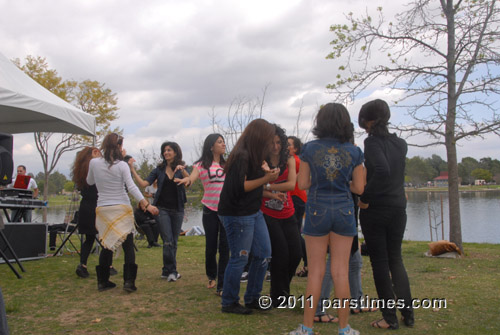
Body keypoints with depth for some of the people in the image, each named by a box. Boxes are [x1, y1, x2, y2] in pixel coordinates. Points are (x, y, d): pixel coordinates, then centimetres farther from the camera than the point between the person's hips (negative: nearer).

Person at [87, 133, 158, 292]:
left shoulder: (94, 162, 0)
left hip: (103, 209, 3)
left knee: (107, 245, 13)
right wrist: (146, 204, -15)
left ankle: (102, 281, 15)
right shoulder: (122, 165, -8)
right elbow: (132, 187, -15)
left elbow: (90, 182, 17)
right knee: (128, 246, 4)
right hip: (122, 209, -3)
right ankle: (129, 281, -2)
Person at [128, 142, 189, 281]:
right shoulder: (159, 169, 6)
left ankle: (167, 271, 20)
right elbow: (144, 183, -3)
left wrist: (182, 171, -33)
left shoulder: (181, 169, 3)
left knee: (174, 242, 8)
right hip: (162, 209, -1)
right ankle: (171, 271, -4)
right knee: (168, 241, -10)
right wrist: (132, 169, -9)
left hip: (177, 209, 1)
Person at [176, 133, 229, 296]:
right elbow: (191, 178, -14)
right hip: (210, 209, -1)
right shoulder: (201, 165, 1)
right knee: (211, 246, 9)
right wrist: (186, 179, -36)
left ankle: (221, 286, 0)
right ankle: (212, 276, 36)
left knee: (224, 247, -4)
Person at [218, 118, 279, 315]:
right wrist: (265, 179, -21)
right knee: (239, 259, -1)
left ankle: (252, 299, 24)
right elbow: (239, 187, -25)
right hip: (237, 215, -10)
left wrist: (267, 175, 2)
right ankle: (229, 303, 15)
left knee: (263, 255, 12)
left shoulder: (254, 156, 12)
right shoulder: (241, 156, -19)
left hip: (254, 212, 10)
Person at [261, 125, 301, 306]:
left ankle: (283, 290, 26)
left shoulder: (289, 159, 3)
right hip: (268, 214, -4)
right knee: (281, 254, -7)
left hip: (287, 214, 4)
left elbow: (291, 184, -10)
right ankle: (278, 296, 11)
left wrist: (268, 186, -18)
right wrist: (274, 195, -25)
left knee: (296, 254, 2)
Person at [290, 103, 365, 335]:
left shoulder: (309, 149, -4)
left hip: (317, 210, -1)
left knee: (316, 271, 6)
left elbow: (302, 184, -1)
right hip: (344, 211, 1)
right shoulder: (354, 152, -1)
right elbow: (358, 188, 1)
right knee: (341, 271, 7)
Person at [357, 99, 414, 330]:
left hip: (375, 209, -6)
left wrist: (365, 198, -19)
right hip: (398, 208, 6)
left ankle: (390, 318, 10)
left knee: (379, 262, 4)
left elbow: (382, 171, -28)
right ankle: (408, 313, 17)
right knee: (395, 259, 17)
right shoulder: (401, 144, 7)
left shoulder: (372, 142, -13)